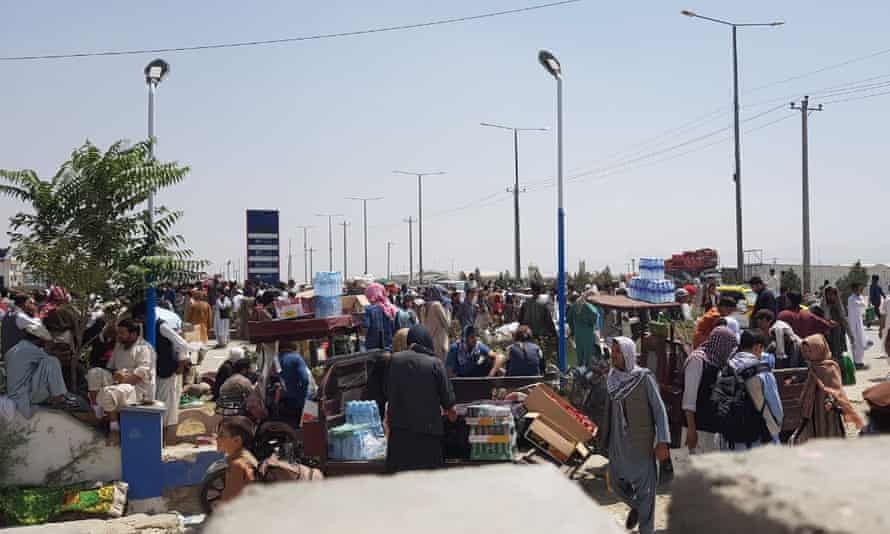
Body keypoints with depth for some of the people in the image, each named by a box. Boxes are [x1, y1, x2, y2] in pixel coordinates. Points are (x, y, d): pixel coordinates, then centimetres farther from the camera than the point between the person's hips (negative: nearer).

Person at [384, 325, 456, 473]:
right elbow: (446, 393, -2)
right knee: (428, 467, 8)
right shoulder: (435, 363, -8)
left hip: (399, 424, 2)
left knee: (399, 470, 9)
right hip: (428, 425, -2)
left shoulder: (395, 359, -2)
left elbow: (388, 390, 7)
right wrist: (450, 410, 18)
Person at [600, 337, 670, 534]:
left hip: (642, 442, -5)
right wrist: (606, 439, 14)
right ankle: (635, 505, 43)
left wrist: (663, 441, -23)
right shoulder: (612, 378, 1)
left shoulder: (644, 378, -13)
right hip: (618, 442, 5)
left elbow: (659, 409, -14)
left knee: (645, 489, 1)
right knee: (617, 483, 13)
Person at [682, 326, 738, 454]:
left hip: (712, 429, 8)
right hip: (697, 429, -8)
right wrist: (691, 429, -17)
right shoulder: (697, 360, -9)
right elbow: (689, 397, -14)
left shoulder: (716, 364, 15)